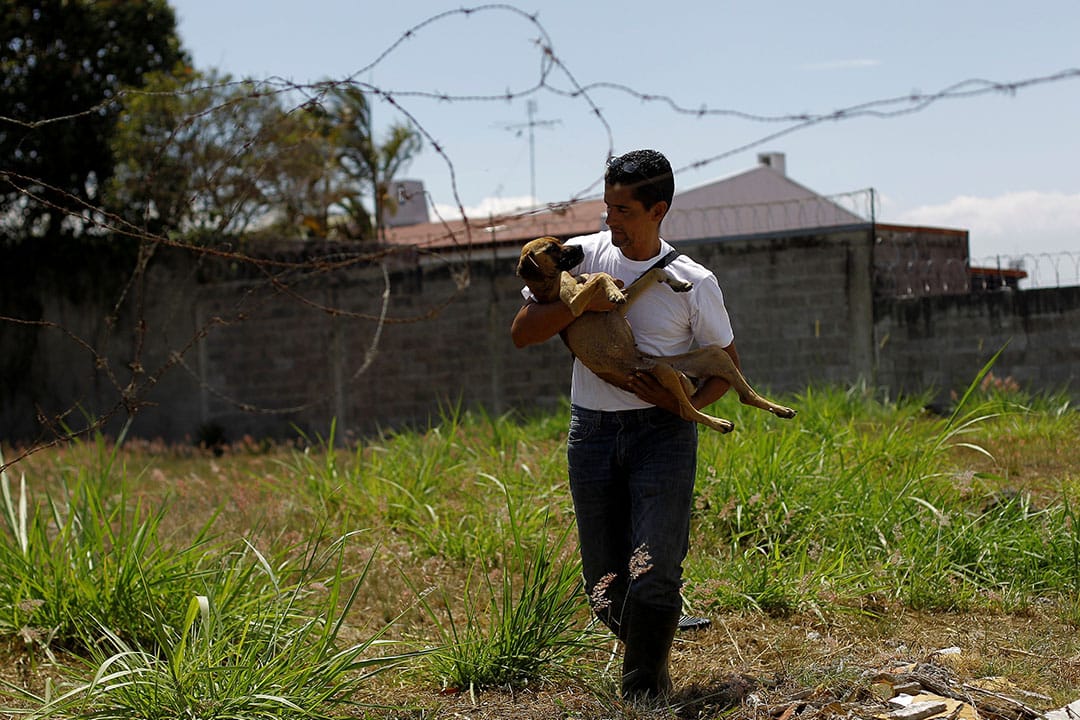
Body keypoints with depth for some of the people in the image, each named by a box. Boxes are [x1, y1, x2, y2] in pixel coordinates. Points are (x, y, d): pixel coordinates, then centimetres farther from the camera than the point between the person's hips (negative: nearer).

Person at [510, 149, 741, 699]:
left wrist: (687, 403, -10)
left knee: (653, 573, -15)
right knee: (605, 586, 5)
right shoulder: (579, 257, 2)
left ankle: (643, 695, -1)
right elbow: (521, 333, 2)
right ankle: (651, 661, 32)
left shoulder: (692, 282, -2)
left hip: (663, 432, -2)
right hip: (592, 430, 2)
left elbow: (727, 364, 9)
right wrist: (578, 303, -14)